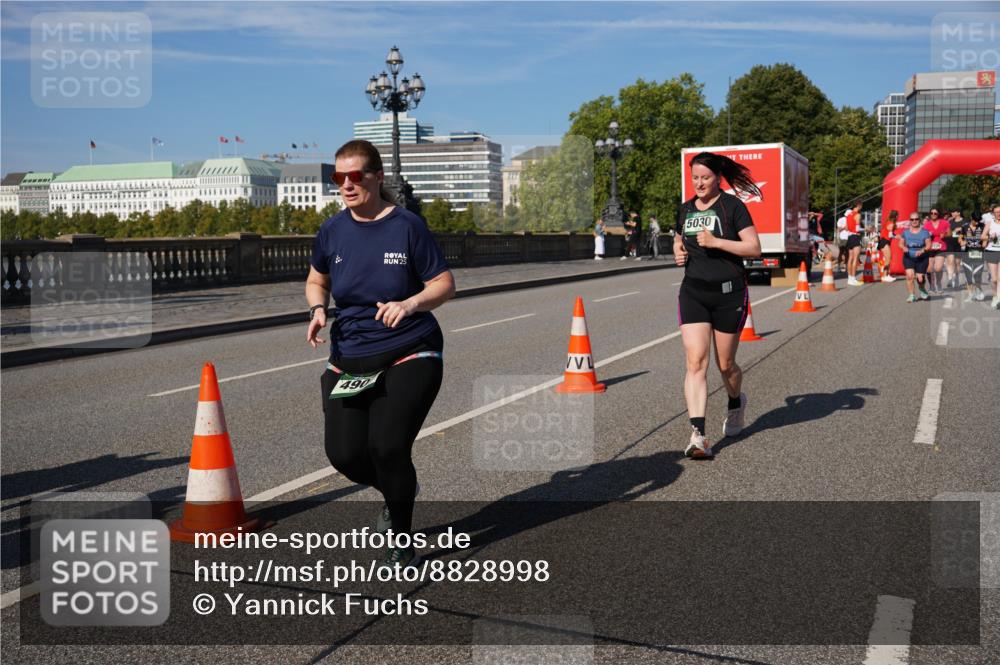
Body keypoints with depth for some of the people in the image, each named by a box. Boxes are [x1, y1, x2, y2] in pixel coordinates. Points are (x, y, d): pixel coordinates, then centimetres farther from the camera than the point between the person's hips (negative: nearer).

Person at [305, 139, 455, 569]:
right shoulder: (332, 231, 3)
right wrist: (318, 310, -2)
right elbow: (316, 280, 19)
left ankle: (402, 543, 9)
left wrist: (410, 304, -23)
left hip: (409, 355, -4)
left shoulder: (407, 226, -8)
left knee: (387, 446, -17)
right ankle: (397, 494, 33)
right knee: (344, 454, -4)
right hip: (349, 359, 4)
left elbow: (444, 284, -4)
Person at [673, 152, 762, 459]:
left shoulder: (732, 206, -5)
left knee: (725, 364, 9)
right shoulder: (686, 209, 11)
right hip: (693, 293, 3)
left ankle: (736, 402, 44)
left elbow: (754, 248, -10)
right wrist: (678, 252, 4)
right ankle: (698, 435, -15)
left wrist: (716, 241, -20)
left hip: (728, 293, -3)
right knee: (695, 362, -11)